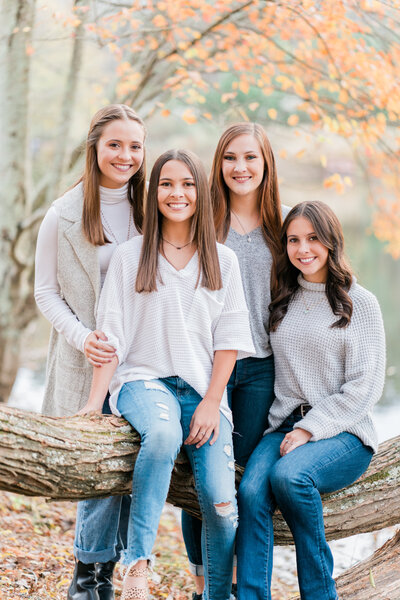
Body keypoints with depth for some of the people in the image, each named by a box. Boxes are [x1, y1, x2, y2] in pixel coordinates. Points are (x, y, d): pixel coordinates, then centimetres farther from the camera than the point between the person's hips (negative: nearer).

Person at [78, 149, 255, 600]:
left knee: (220, 500, -16)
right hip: (143, 380, -2)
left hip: (203, 389, 2)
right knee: (163, 432, -38)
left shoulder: (222, 261, 12)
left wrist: (211, 401, -3)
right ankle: (136, 562, -31)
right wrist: (94, 402, -7)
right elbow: (113, 334, 4)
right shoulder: (129, 257, 8)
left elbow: (228, 338, 8)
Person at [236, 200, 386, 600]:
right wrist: (292, 428, 2)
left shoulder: (360, 303, 2)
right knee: (251, 491, -26)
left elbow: (365, 386, -4)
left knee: (288, 475, -33)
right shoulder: (282, 302, 15)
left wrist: (310, 430, -13)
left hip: (343, 433, -4)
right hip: (284, 427, 4)